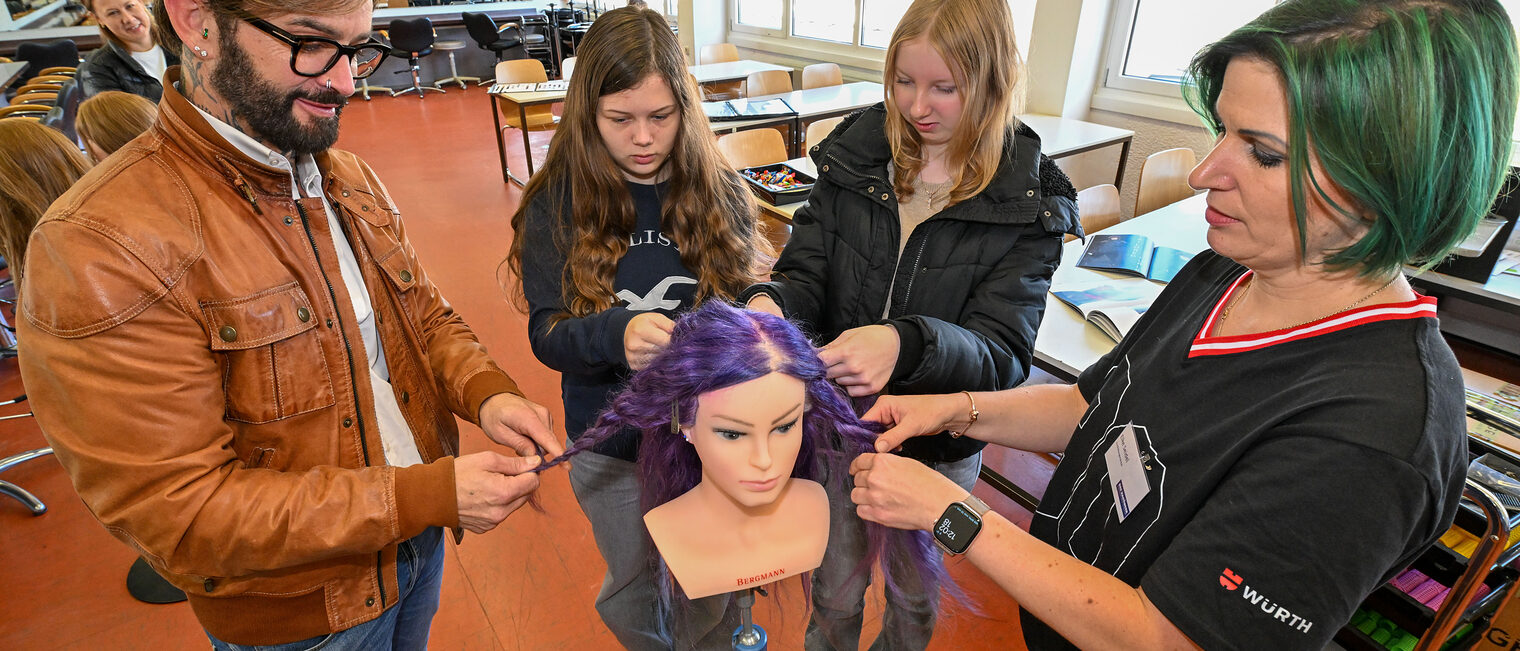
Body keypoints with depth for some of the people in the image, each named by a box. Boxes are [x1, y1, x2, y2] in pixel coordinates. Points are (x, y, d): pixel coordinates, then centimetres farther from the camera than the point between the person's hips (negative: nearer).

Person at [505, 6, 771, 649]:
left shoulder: (720, 191, -8)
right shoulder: (557, 204, -10)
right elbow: (546, 334, -13)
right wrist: (616, 334, -35)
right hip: (612, 447, 0)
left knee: (714, 588, 21)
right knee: (634, 592, 24)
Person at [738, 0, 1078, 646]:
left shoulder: (1028, 203, -16)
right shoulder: (854, 153, -9)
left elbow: (1003, 353, -22)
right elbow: (806, 273, -9)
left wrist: (908, 346, -43)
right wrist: (770, 303, -33)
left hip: (936, 446, -1)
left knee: (913, 593, 27)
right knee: (834, 589, 25)